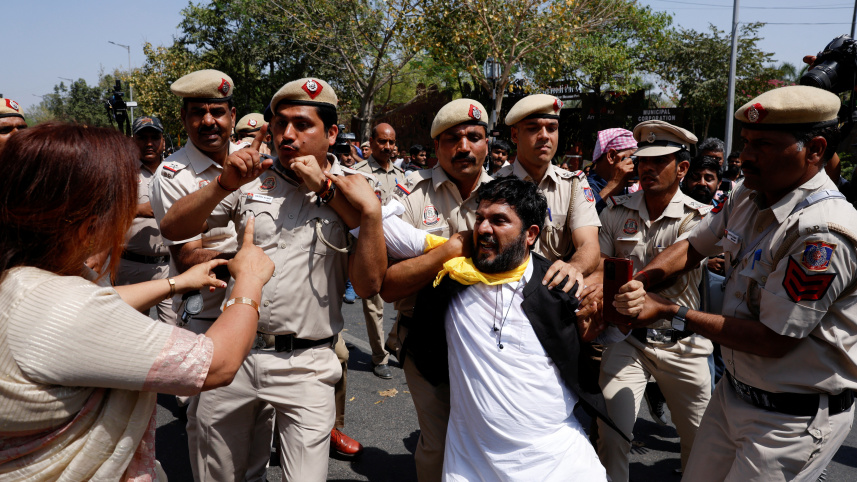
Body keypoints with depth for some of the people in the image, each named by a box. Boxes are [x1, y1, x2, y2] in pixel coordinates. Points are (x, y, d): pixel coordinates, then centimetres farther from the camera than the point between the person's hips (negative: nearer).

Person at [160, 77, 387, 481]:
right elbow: (172, 229, -1)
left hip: (306, 366, -2)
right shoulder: (251, 179, 4)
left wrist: (372, 214, -20)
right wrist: (225, 185, -15)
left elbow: (368, 285, -9)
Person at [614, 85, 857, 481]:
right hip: (734, 390, 8)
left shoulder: (824, 232, -26)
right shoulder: (746, 198, 0)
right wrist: (638, 285, -8)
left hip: (794, 418, -7)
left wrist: (669, 312, -19)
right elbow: (693, 247, 11)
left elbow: (772, 340, -25)